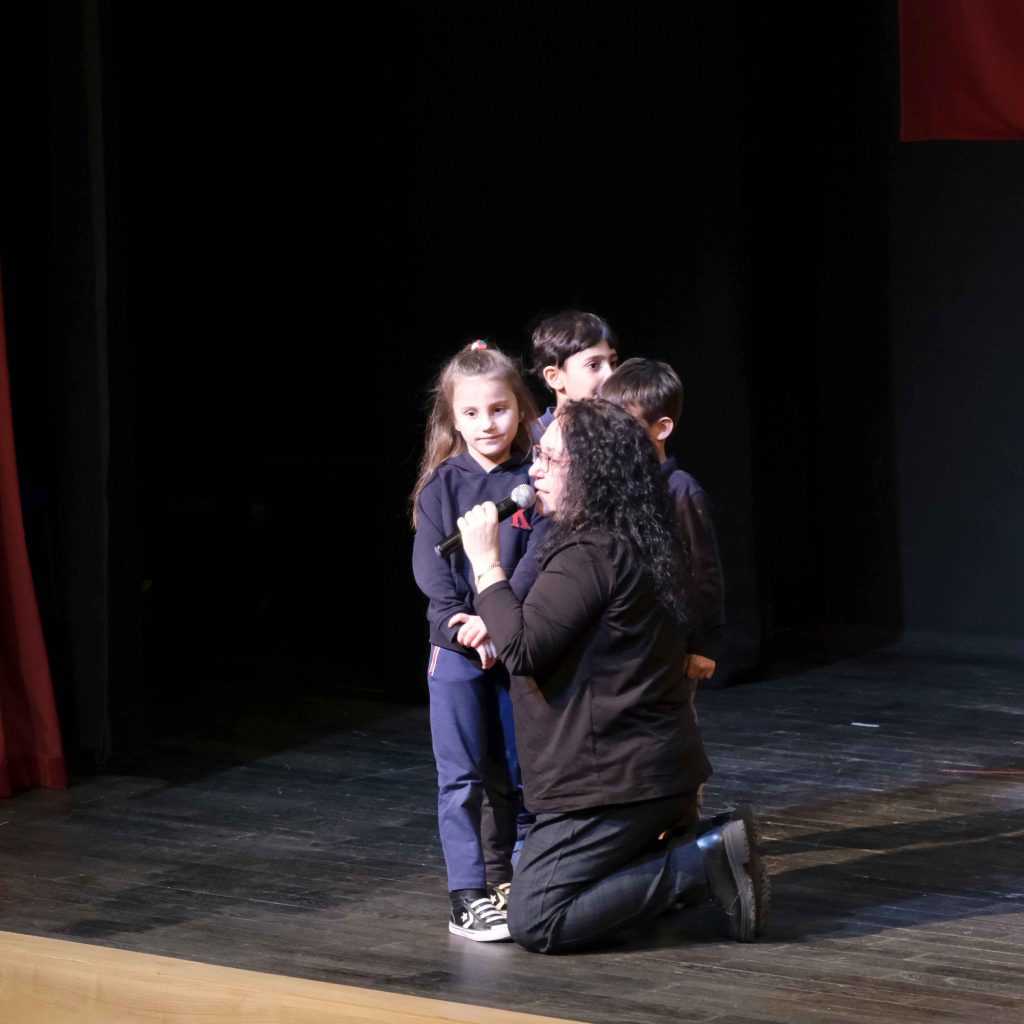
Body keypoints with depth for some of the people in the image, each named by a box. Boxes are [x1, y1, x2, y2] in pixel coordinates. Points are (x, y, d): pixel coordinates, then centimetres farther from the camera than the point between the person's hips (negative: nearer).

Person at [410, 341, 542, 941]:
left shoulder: (535, 483, 0)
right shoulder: (442, 485, 1)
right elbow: (430, 564, -5)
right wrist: (460, 622, -17)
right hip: (456, 649, -1)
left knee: (512, 774, 11)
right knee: (462, 776, -3)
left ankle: (502, 879, 27)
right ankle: (469, 898, -2)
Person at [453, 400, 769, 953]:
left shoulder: (590, 556, -19)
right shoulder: (642, 545, 11)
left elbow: (522, 651, -22)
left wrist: (485, 560, -14)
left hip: (612, 780, -9)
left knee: (533, 921, -8)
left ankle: (702, 863, -11)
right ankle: (700, 846, 6)